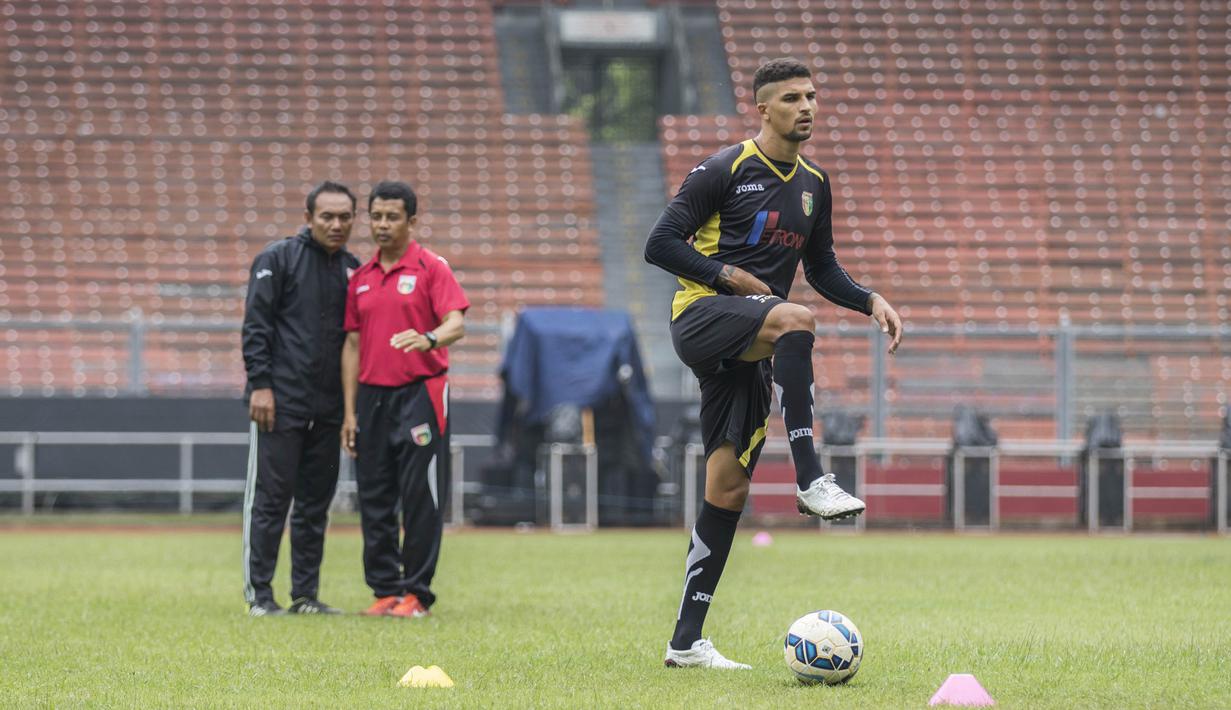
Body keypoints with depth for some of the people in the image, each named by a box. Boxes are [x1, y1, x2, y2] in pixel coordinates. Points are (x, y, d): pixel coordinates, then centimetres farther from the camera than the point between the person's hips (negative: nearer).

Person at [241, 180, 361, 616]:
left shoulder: (352, 269, 14)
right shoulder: (278, 260, -2)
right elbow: (256, 325, -7)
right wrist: (260, 384, -15)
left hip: (329, 408, 6)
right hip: (282, 401, -6)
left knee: (316, 503, 7)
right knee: (270, 498, -5)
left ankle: (306, 594, 13)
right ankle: (259, 593, -1)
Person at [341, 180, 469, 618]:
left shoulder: (431, 268, -1)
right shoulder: (361, 278, 14)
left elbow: (456, 323, -11)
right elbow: (353, 343, 16)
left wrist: (429, 338, -35)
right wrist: (349, 411, 11)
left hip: (419, 393, -5)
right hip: (372, 396, 5)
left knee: (420, 497, -5)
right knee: (374, 499, 5)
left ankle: (416, 593, 0)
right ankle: (385, 589, 11)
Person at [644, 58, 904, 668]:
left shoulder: (814, 185, 16)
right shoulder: (725, 170, -4)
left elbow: (821, 269, 26)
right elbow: (660, 244, -6)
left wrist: (870, 302, 9)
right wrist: (728, 275, -15)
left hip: (748, 353, 7)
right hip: (702, 317, -7)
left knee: (729, 487, 2)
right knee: (796, 318, -36)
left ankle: (686, 640, 5)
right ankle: (811, 481, -39)